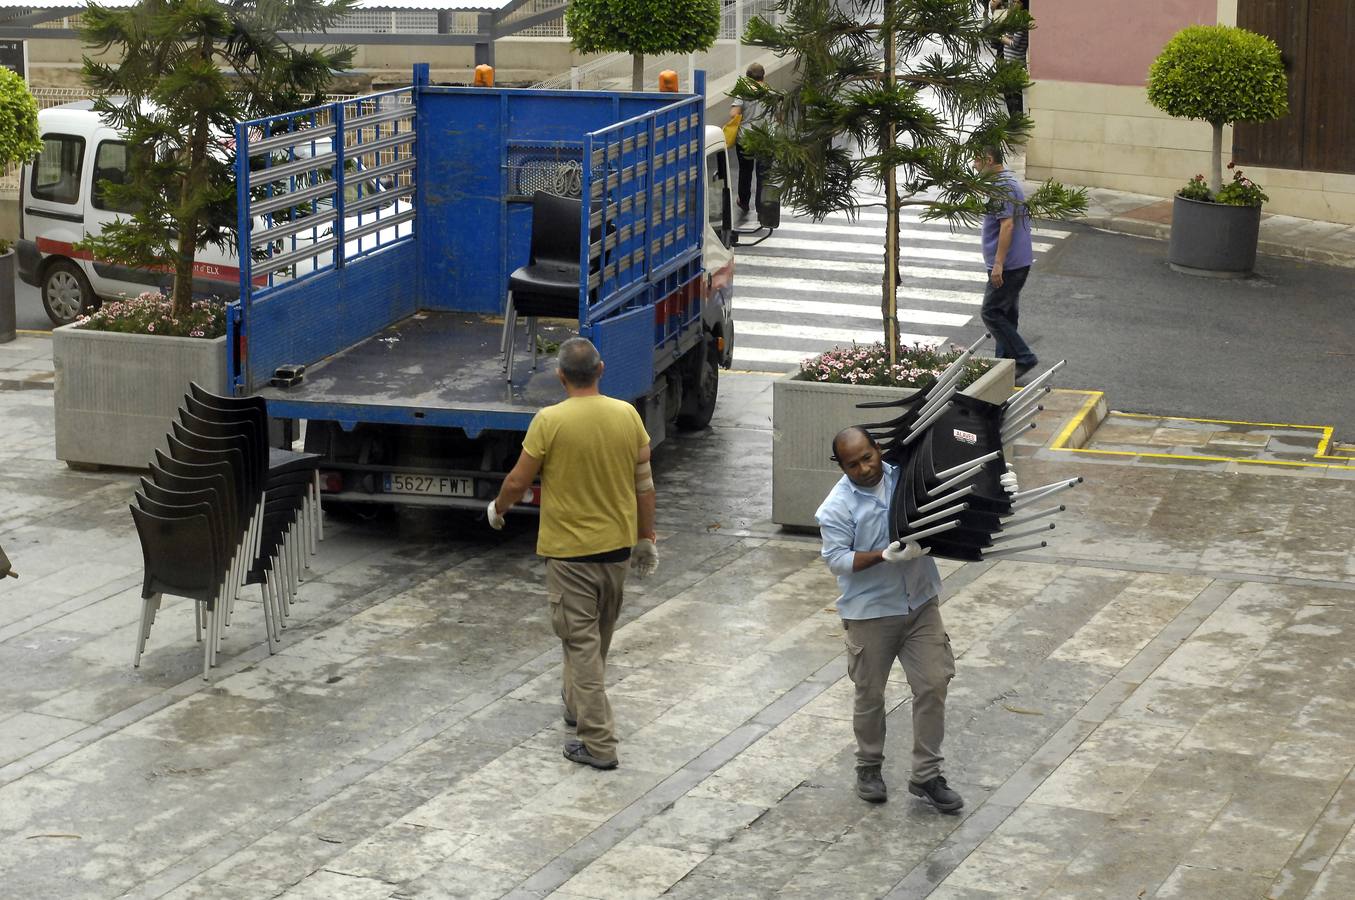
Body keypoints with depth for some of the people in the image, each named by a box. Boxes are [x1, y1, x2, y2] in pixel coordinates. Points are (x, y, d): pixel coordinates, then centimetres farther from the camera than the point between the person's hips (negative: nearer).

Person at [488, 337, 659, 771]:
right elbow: (644, 484, 2)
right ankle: (578, 705, 44)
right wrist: (646, 539, 13)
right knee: (598, 636, 23)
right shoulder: (627, 415, -4)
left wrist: (498, 509, 11)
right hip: (618, 545, 5)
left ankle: (599, 743, -4)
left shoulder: (550, 421, -17)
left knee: (582, 643, -1)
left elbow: (518, 481, -10)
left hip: (570, 550, -5)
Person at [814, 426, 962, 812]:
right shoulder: (838, 506, -13)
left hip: (920, 603, 3)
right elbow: (837, 559, -16)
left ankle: (926, 776, 10)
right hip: (871, 611, -3)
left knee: (933, 684, 0)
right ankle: (869, 767, 31)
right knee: (870, 694, 10)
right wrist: (885, 556, -28)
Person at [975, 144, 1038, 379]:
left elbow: (1007, 225, -26)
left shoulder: (1001, 187, -18)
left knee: (992, 313, -5)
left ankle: (1024, 358, -7)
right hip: (1020, 261, 10)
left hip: (1007, 264, -10)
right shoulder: (1011, 181, 15)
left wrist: (998, 264, -26)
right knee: (1007, 314, 14)